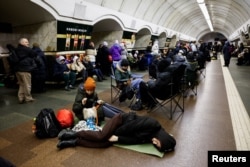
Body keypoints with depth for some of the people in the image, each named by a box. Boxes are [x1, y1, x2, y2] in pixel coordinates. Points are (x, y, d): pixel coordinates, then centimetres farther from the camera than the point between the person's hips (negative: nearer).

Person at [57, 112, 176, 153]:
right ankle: (73, 133, -6)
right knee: (101, 136, -25)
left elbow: (135, 139, -9)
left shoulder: (149, 138, -6)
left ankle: (74, 142, -5)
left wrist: (117, 138, -19)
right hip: (122, 120, -5)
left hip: (125, 132, 5)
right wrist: (117, 135, -16)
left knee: (105, 143, -17)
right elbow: (132, 124, -22)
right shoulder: (152, 124, -25)